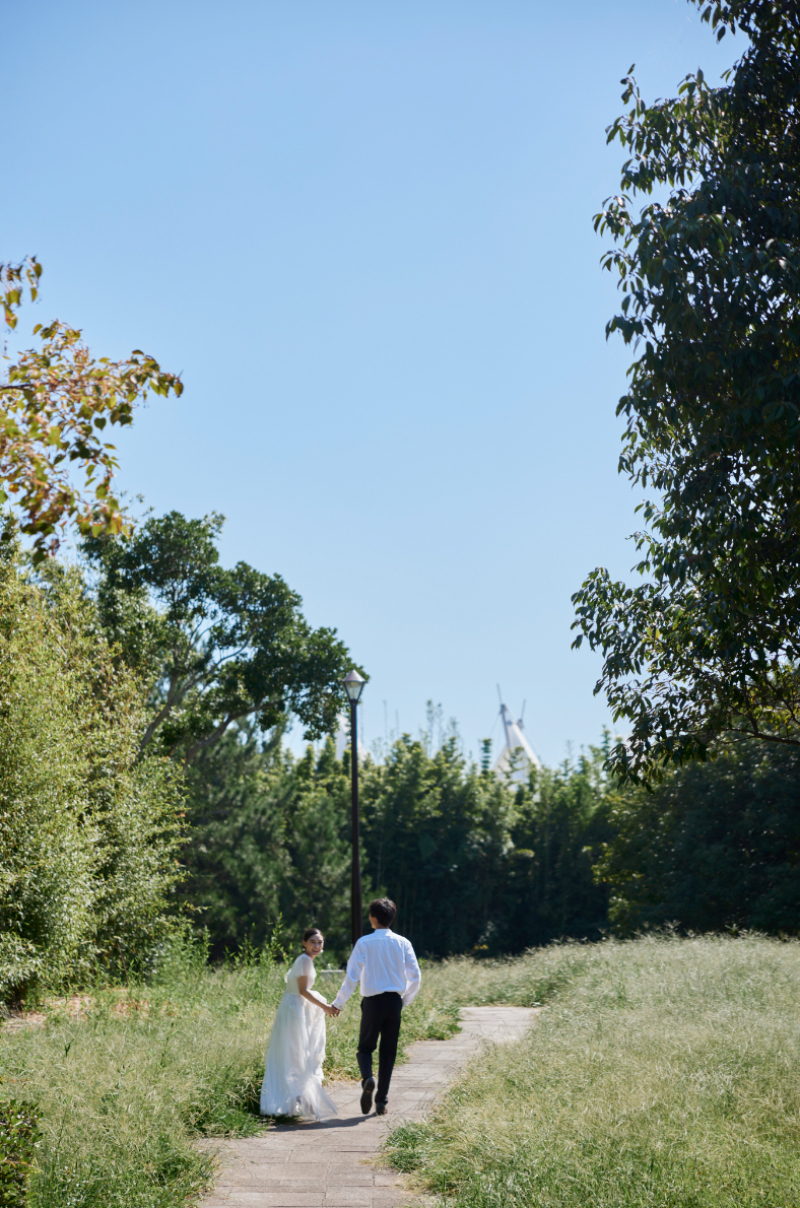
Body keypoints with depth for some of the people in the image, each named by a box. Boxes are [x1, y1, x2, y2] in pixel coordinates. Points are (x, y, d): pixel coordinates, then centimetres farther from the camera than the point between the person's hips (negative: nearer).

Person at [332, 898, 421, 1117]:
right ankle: (382, 1101, 8)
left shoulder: (364, 942, -6)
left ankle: (367, 1078, -21)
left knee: (365, 1047, 10)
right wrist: (405, 999, 18)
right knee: (388, 1052, 10)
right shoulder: (402, 943, 3)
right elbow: (415, 976, 2)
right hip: (395, 1002, 3)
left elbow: (352, 976, -9)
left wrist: (338, 1003, -1)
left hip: (373, 1002, -3)